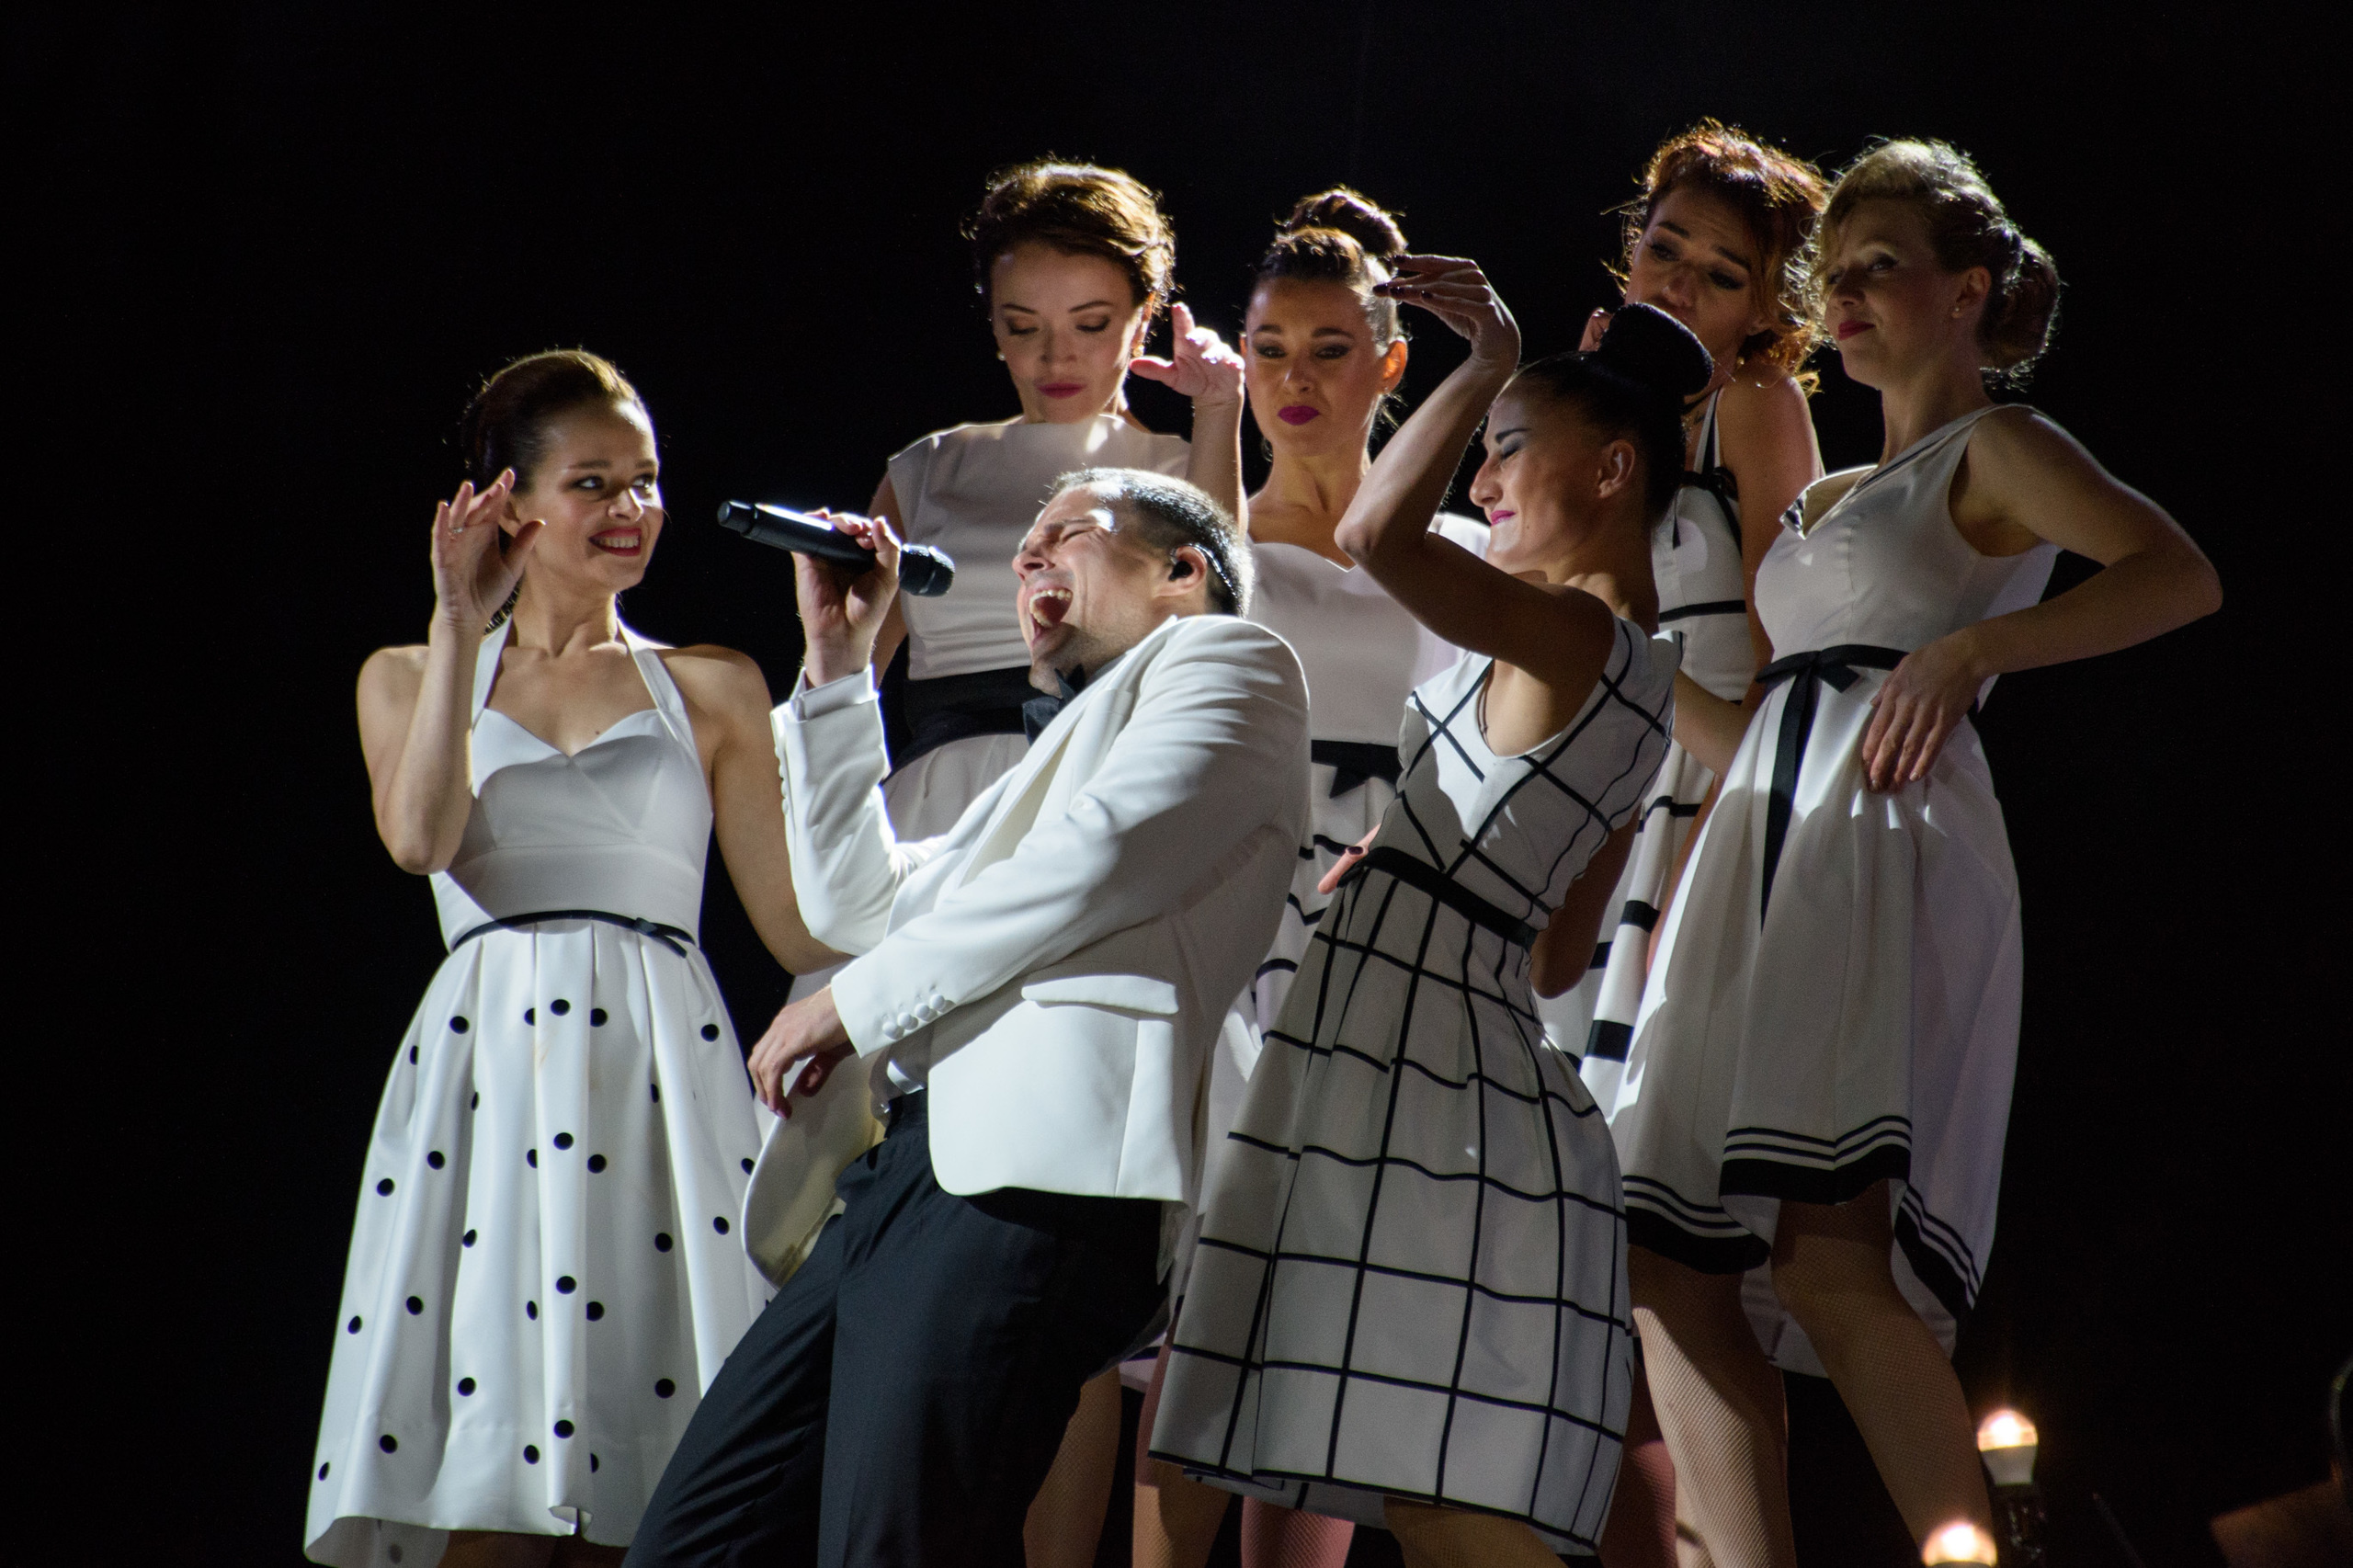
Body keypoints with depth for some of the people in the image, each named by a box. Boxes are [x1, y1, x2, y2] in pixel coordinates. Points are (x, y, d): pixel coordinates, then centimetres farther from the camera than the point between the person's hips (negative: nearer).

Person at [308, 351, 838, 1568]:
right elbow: (420, 836, -5)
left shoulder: (713, 691, 17)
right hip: (489, 1065, -1)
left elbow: (805, 922, 9)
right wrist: (460, 622, -3)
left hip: (665, 1072, 1)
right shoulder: (410, 679, 17)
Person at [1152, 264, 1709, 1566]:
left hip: (1410, 1054, -10)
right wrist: (1414, 881, 31)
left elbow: (1377, 534, -28)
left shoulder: (1572, 635, -11)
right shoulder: (1639, 679, 18)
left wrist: (1488, 368, -17)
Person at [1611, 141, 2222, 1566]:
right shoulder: (1835, 500, 29)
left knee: (1831, 1248, -25)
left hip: (1888, 841, -8)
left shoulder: (1995, 448, 7)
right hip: (1761, 848, 8)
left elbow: (2181, 575, -13)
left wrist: (1970, 647, -22)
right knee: (1675, 1263, -6)